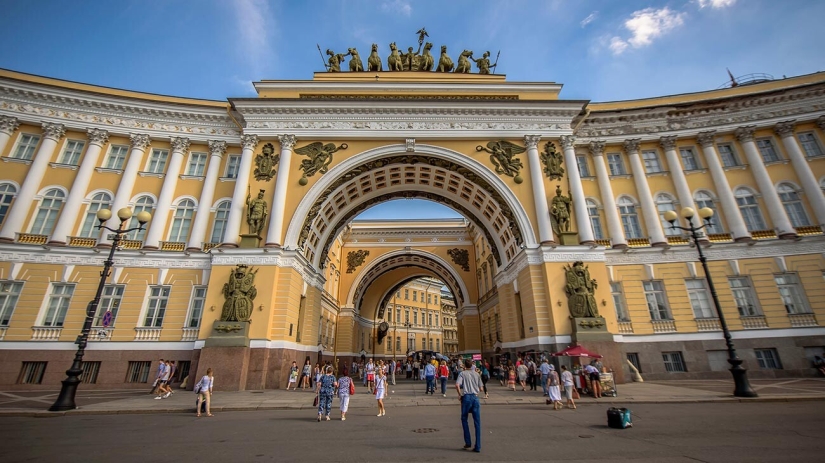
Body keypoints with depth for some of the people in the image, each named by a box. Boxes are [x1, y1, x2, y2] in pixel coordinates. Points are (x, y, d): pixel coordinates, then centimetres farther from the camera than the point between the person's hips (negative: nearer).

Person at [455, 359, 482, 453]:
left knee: (464, 419, 15)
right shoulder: (476, 374, 11)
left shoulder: (462, 373, 1)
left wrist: (460, 395, -1)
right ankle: (477, 446, 5)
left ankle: (468, 443, 13)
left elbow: (457, 385, -14)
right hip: (475, 397, 3)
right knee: (477, 423, 5)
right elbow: (480, 388, 13)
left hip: (466, 397, -3)